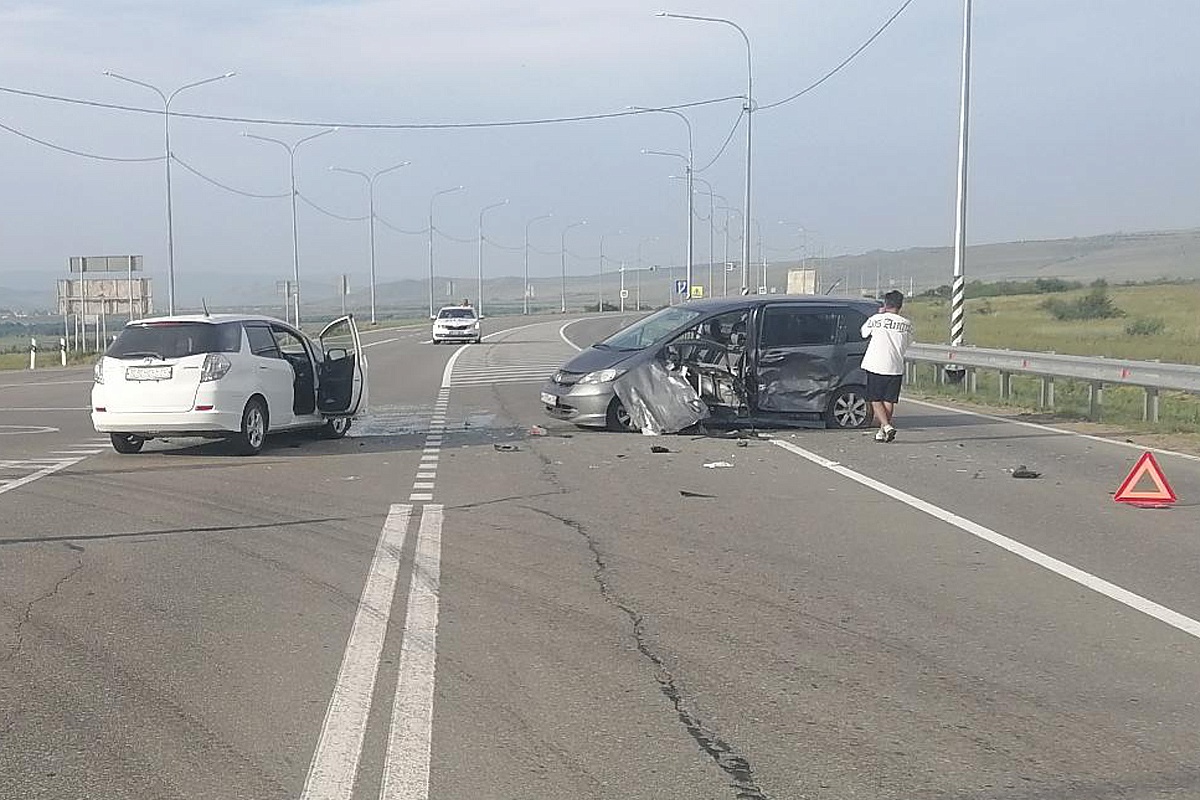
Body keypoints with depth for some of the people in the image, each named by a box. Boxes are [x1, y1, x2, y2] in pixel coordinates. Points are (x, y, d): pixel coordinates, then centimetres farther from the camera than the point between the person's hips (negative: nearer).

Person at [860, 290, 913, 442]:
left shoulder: (877, 319, -6)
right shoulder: (906, 324, 2)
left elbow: (864, 332, 13)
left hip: (876, 366, -3)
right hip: (896, 368, 3)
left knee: (876, 401, 4)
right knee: (889, 401, 11)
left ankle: (887, 426, -14)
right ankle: (882, 431, 13)